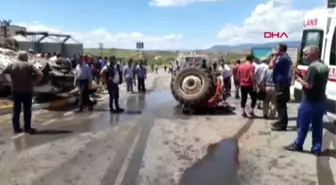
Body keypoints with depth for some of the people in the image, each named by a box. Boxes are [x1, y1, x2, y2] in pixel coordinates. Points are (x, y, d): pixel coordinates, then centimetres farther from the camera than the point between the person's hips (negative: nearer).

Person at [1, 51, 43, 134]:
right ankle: (27, 128, 10)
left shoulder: (12, 65, 3)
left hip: (15, 91, 3)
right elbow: (40, 74, -16)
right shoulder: (29, 66, -6)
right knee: (27, 110, 6)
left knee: (16, 110, 11)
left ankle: (16, 128, 14)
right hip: (27, 91, -3)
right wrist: (35, 82, -6)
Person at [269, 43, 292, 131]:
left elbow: (271, 66, -20)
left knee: (280, 104, -8)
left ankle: (282, 125, -6)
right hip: (284, 82, 11)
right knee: (281, 104, 17)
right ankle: (281, 122, 25)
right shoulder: (286, 57, 18)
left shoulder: (282, 58, -17)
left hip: (281, 83, -11)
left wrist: (275, 56, -10)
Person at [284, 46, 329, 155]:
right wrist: (304, 78, 11)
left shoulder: (313, 67, -19)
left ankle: (297, 145, 16)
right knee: (317, 126, 11)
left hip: (309, 102, -8)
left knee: (303, 125, 5)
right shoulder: (325, 67, 11)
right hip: (321, 101, 8)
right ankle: (317, 149, 16)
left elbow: (308, 85, -24)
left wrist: (299, 79, -8)